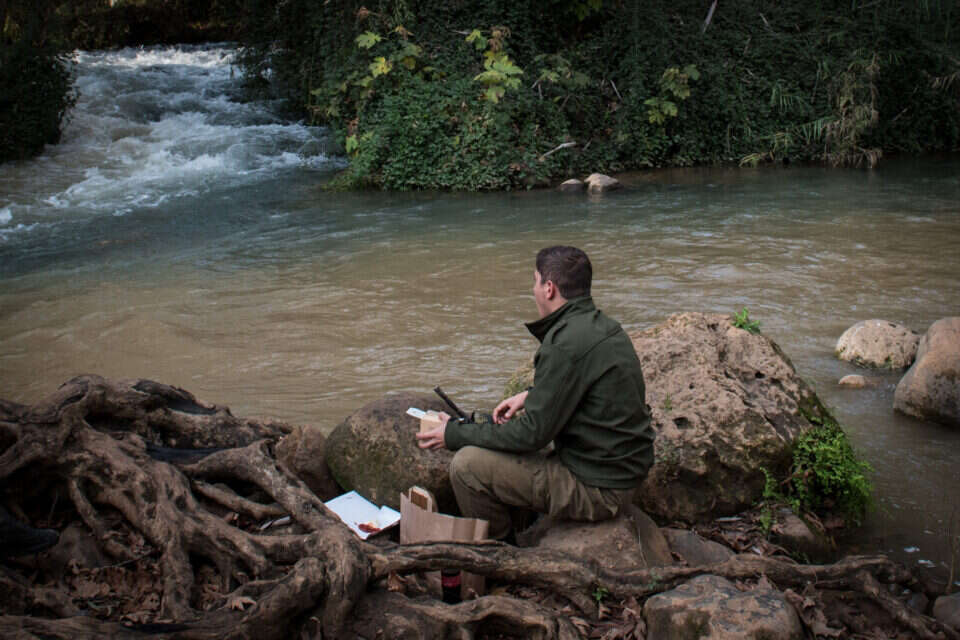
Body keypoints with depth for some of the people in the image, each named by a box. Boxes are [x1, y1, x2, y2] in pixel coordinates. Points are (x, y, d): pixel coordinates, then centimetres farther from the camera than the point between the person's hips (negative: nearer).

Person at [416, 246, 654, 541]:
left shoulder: (566, 344, -23)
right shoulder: (603, 326, 7)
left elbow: (532, 434, -20)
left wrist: (455, 435, -10)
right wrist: (530, 395, 13)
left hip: (597, 489, -10)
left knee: (467, 465, -11)